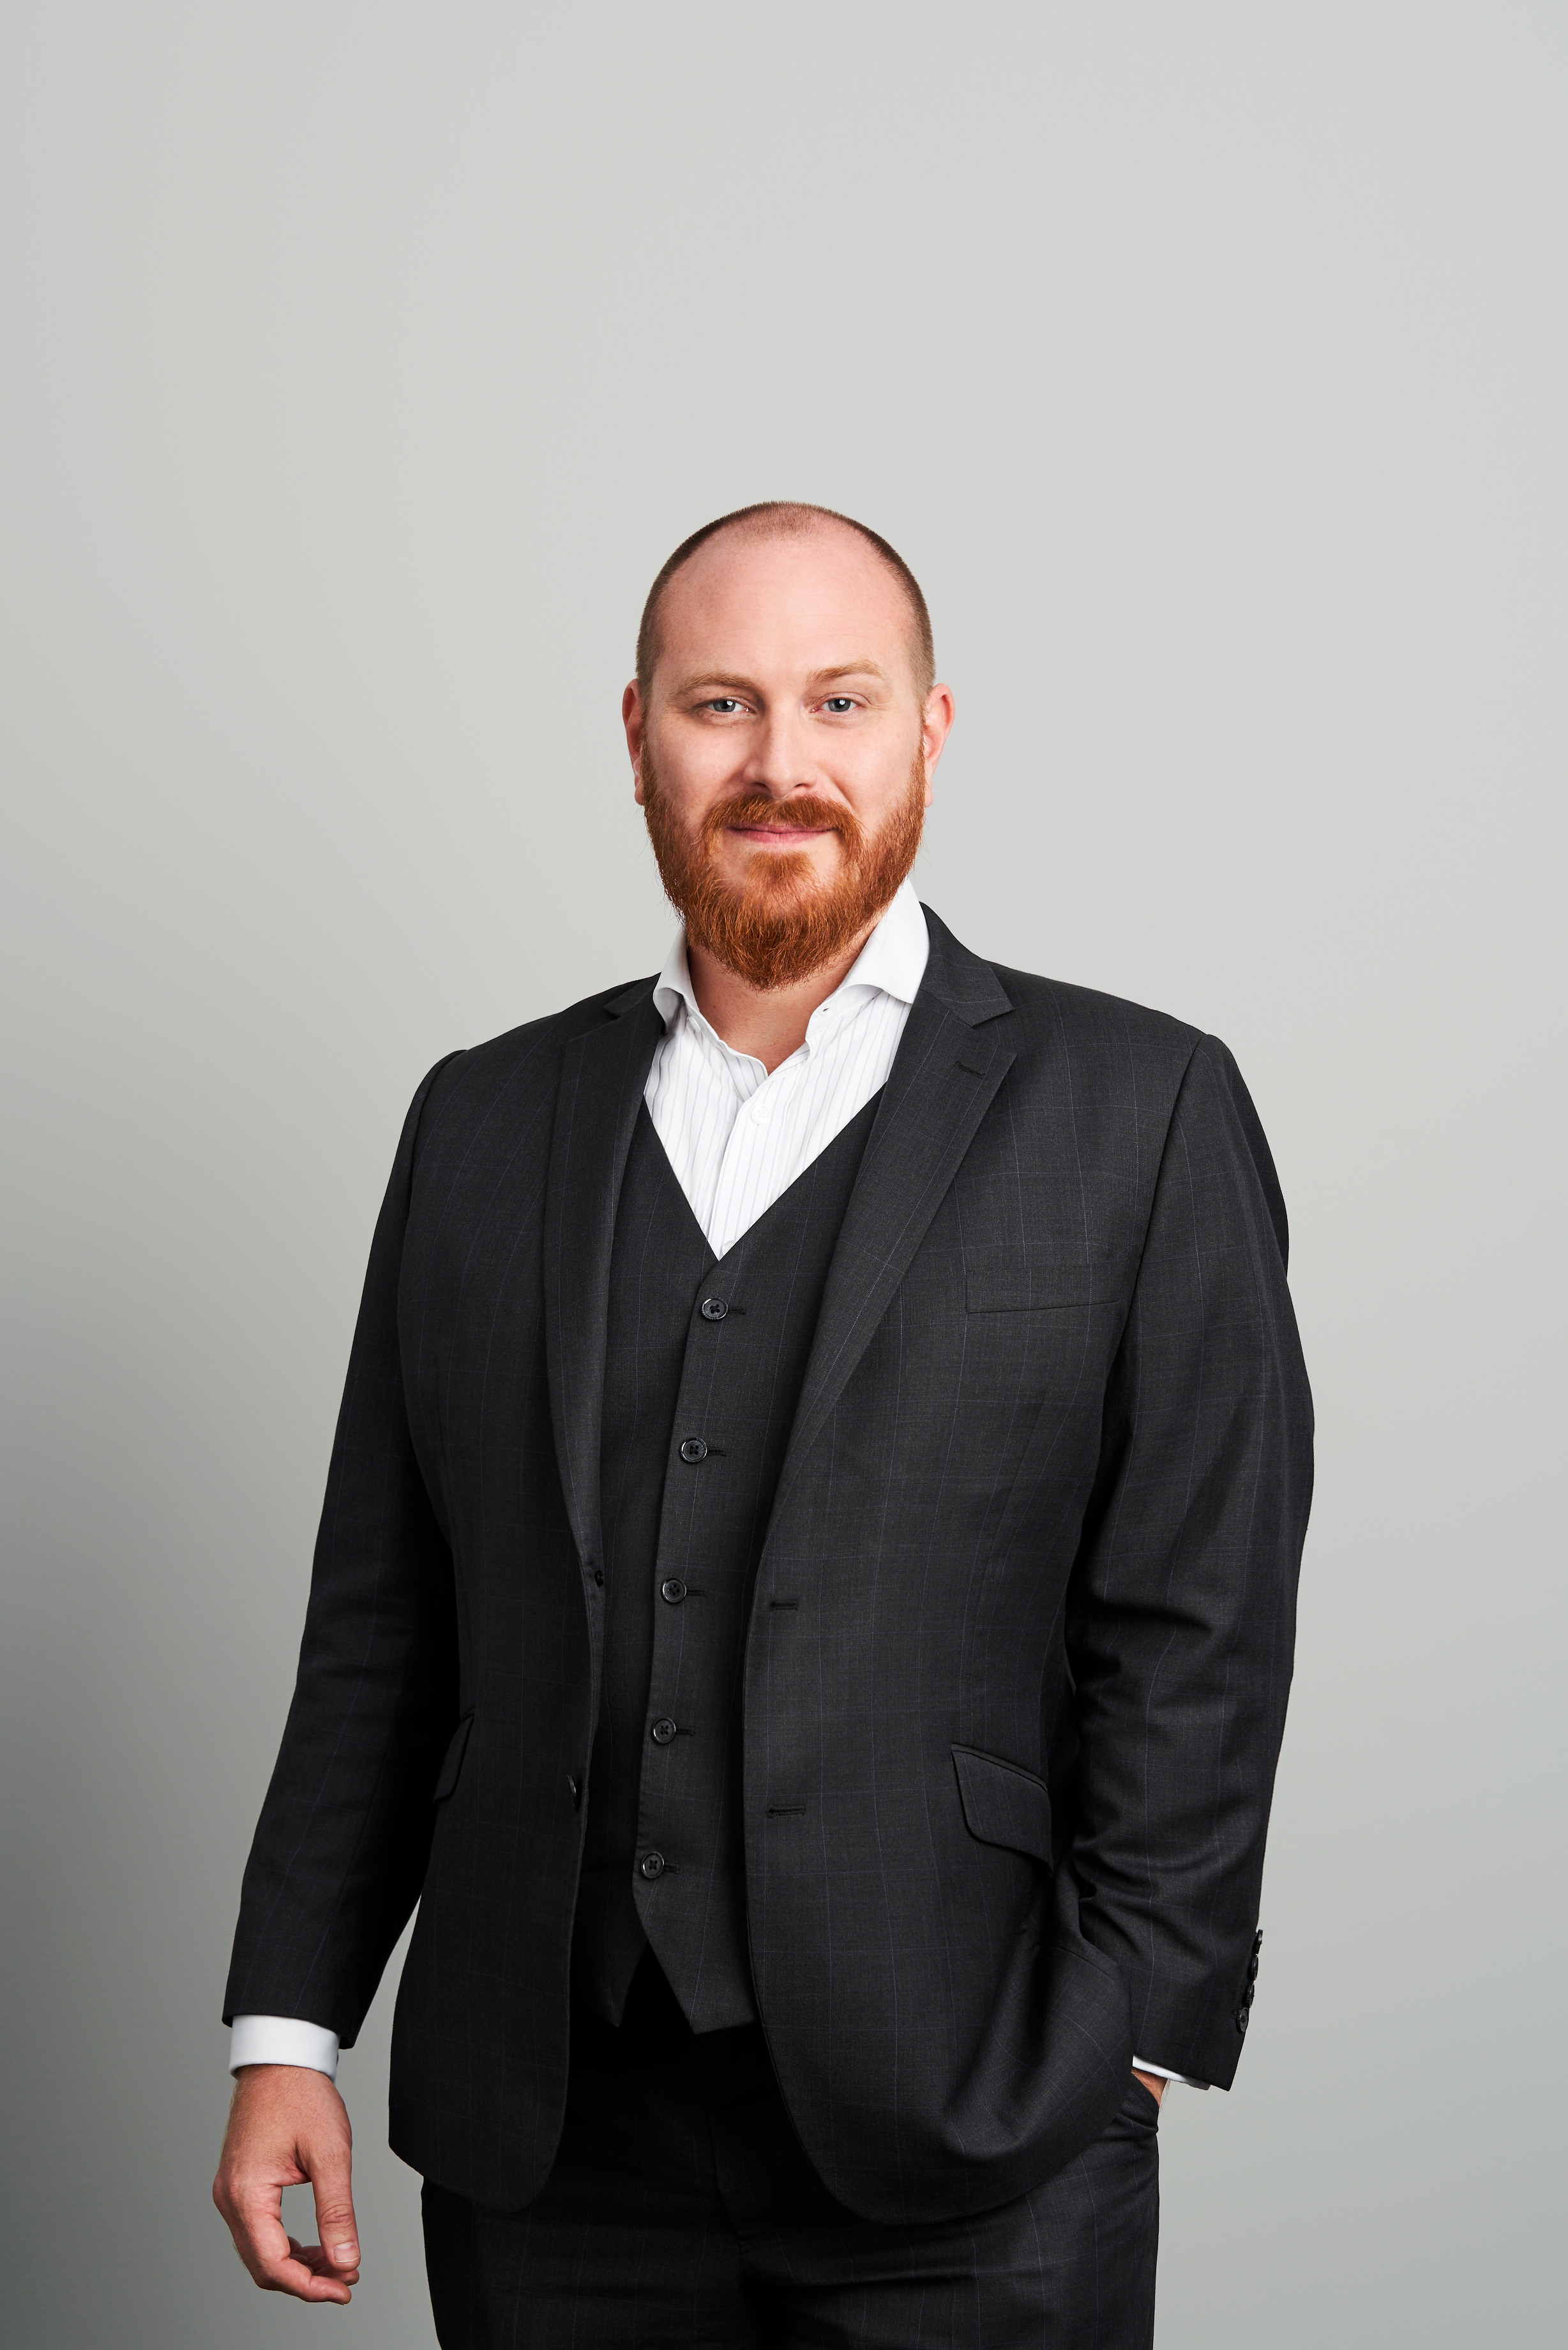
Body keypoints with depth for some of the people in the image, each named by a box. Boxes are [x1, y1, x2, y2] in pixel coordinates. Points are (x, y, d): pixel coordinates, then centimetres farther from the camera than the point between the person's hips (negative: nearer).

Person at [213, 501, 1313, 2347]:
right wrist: (287, 2027, 6)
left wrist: (1119, 2052, -9)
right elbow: (380, 1621, 10)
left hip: (965, 2143, -2)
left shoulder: (1136, 1111, 0)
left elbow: (1197, 1628, -4)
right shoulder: (485, 1120, 10)